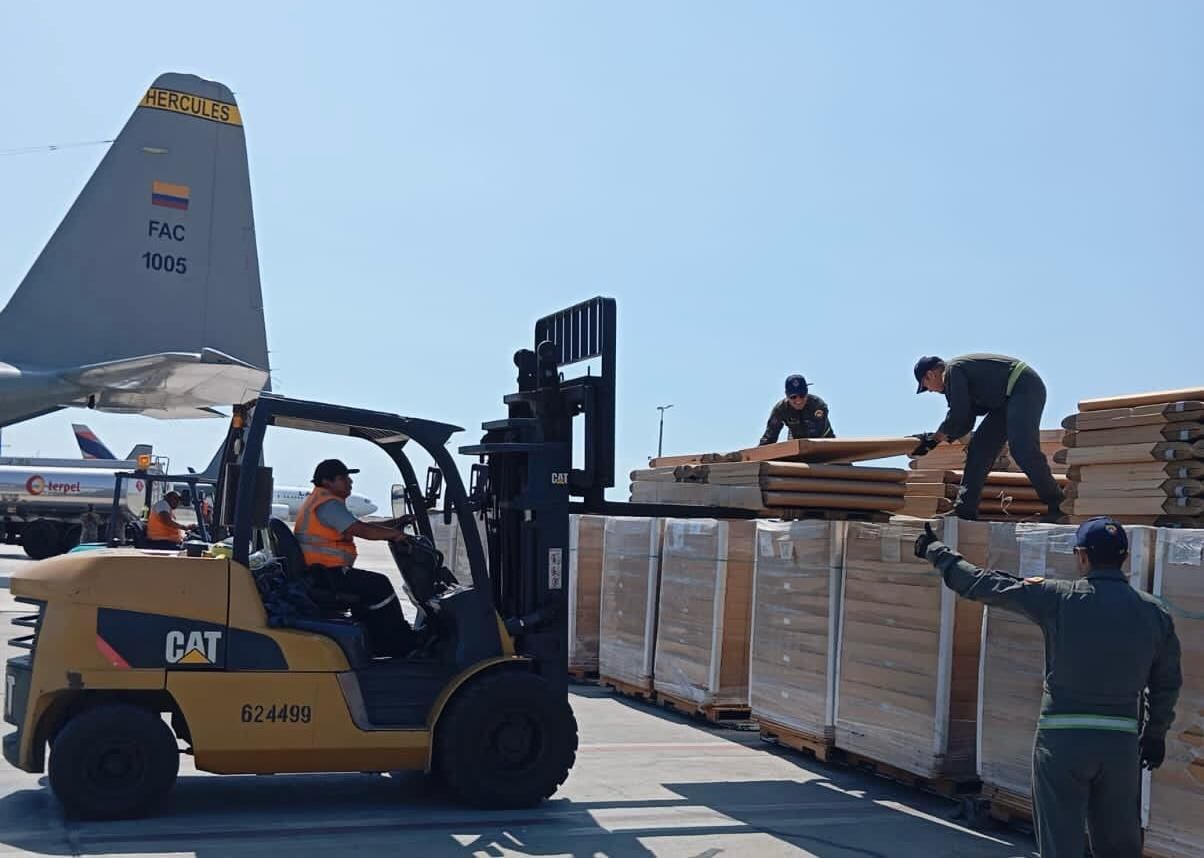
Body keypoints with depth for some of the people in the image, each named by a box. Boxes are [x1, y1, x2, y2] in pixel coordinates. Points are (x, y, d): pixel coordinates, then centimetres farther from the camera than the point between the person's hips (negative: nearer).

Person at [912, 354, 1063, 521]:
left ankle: (1056, 505, -14)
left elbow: (958, 416, -14)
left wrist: (934, 439, -2)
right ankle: (965, 510, 4)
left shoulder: (952, 371, -9)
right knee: (980, 446, 5)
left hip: (1026, 388, -11)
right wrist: (940, 438, 14)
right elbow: (966, 423, 19)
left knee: (1022, 449, -21)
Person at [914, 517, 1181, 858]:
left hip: (1063, 738, -3)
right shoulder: (1154, 611, 3)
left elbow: (981, 584, -2)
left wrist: (935, 550, 12)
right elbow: (1167, 682, 12)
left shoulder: (1058, 598, -8)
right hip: (1122, 742, 4)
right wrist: (1155, 734, 27)